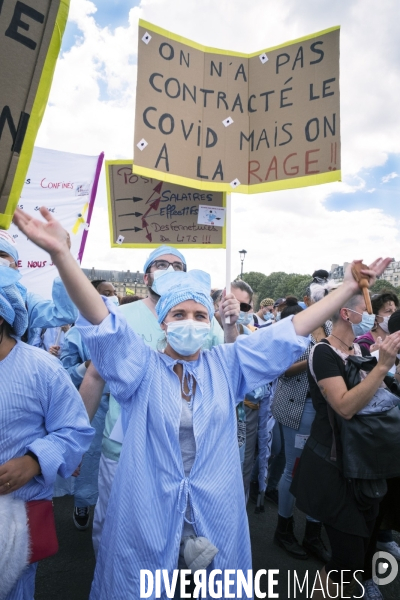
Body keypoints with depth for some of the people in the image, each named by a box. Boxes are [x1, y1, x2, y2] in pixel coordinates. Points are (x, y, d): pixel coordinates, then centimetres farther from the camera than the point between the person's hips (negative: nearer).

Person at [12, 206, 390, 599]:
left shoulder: (227, 364, -3)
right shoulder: (141, 367, -9)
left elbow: (290, 332, -4)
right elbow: (103, 322, -23)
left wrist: (349, 287, -6)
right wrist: (61, 253, -36)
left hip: (216, 515, 2)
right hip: (146, 518, -2)